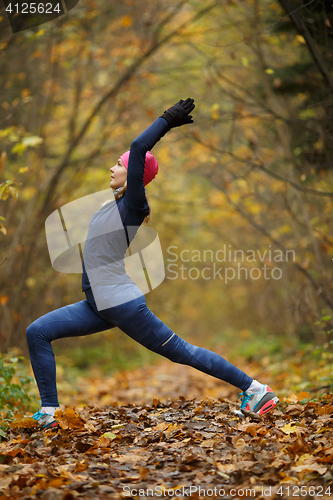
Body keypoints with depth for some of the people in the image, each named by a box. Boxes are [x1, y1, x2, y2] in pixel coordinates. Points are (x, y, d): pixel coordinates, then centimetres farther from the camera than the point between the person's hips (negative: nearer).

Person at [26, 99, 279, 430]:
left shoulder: (133, 204, -11)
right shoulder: (119, 203, 12)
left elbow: (138, 148, -19)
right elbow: (140, 150, 27)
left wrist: (167, 120, -10)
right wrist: (167, 123, 26)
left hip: (122, 304, -9)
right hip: (98, 307, 9)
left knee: (180, 352, -1)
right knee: (37, 332, 0)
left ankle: (255, 389, 11)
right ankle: (49, 412, 2)